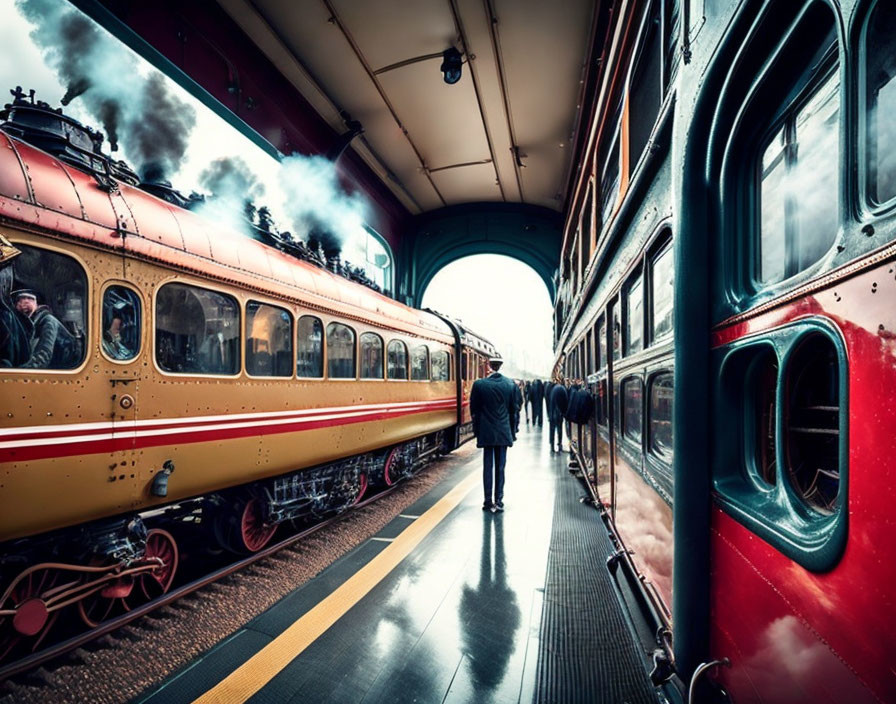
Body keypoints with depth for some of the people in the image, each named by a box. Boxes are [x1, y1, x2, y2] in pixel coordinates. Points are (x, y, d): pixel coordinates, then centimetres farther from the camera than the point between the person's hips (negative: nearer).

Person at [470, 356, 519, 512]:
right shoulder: (511, 385, -4)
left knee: (488, 466, 7)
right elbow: (515, 410, 2)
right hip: (504, 432, 1)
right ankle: (499, 501, 14)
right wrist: (513, 431, 12)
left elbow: (474, 410, -2)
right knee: (500, 467, 9)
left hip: (486, 432, -1)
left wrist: (477, 430, 9)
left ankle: (488, 502, 11)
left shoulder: (479, 384, -8)